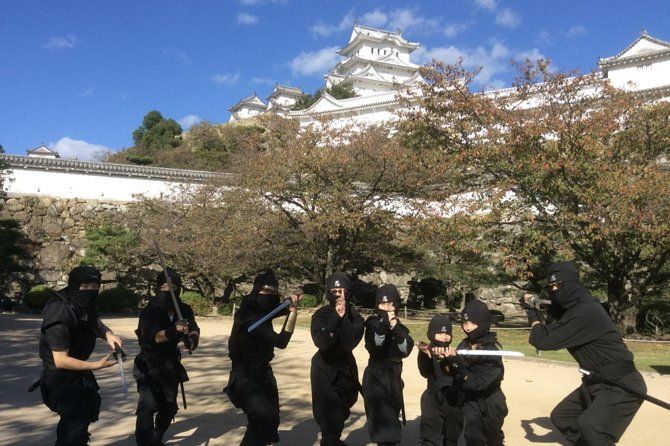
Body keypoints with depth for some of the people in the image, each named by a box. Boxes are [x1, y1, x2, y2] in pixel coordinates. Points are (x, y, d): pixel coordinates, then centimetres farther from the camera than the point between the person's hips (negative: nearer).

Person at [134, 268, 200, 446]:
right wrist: (172, 331, -54)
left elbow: (194, 330, -12)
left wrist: (191, 337, -36)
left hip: (171, 365, 5)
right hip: (150, 366, -5)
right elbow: (154, 336, -34)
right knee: (148, 405, -22)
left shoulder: (184, 310, -7)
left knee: (169, 406, 16)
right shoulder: (149, 311, -21)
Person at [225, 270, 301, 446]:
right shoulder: (249, 317, -27)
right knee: (267, 419, -26)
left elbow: (280, 310, 18)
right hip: (247, 378, -9)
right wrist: (293, 310, -30)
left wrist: (292, 303, -3)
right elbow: (280, 341, -30)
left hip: (261, 373, 9)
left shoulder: (260, 310, -1)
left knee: (270, 419, 22)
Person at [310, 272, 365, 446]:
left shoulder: (355, 316, -10)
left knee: (342, 410, 21)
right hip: (324, 369, -3)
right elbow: (321, 343, -30)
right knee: (328, 414, -11)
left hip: (346, 367, 4)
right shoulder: (320, 315, -15)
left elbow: (350, 343, -24)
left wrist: (344, 317, -28)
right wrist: (336, 318, -32)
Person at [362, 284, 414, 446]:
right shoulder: (373, 323, -8)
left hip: (394, 376, 6)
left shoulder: (398, 324, 7)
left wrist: (396, 329, -19)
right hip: (376, 378, -6)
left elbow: (406, 350, -5)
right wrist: (383, 325, -33)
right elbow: (374, 347, -22)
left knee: (392, 419, 16)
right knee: (387, 430, -13)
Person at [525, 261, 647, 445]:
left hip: (621, 385, -10)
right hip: (595, 382, 10)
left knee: (590, 427, -28)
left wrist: (534, 318, -5)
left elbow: (542, 341, -24)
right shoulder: (570, 307, 5)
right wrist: (535, 310, 1)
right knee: (561, 416, 18)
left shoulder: (586, 311, -25)